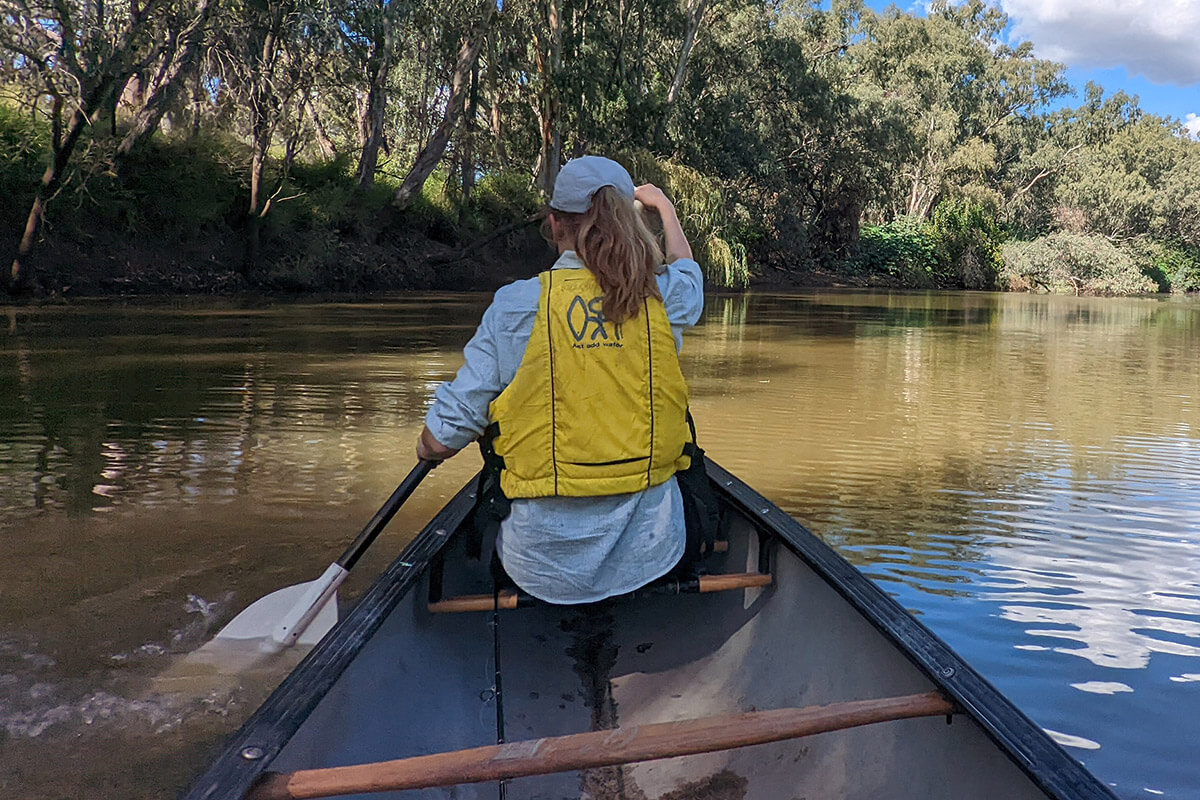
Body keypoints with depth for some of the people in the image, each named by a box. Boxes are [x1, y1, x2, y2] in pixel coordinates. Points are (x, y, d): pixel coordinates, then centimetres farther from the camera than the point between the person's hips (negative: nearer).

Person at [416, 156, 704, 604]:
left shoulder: (515, 305, -11)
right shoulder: (663, 298, -4)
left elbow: (440, 441, -8)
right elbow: (687, 269, 25)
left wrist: (428, 447, 17)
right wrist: (664, 206, 45)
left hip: (546, 568, -2)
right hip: (652, 556, 2)